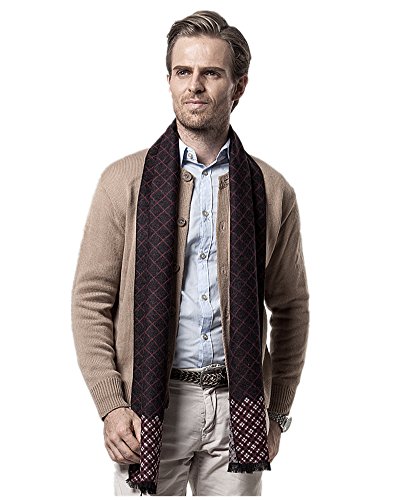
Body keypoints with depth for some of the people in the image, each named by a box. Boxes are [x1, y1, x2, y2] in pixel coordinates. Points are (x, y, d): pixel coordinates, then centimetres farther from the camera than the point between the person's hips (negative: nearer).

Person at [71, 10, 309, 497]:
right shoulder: (124, 181, 1)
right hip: (150, 402, -1)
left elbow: (290, 307, 10)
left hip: (238, 403, 1)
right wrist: (110, 405, -7)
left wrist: (277, 412, 9)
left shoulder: (272, 191, 4)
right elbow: (91, 300, 0)